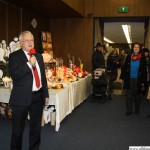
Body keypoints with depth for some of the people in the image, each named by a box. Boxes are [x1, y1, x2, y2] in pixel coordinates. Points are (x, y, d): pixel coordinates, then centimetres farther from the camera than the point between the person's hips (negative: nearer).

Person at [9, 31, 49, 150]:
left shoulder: (39, 56, 12)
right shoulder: (14, 56, -5)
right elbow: (14, 75, -20)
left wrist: (46, 94, 13)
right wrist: (29, 64, -23)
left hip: (38, 96, 5)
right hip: (22, 97, -5)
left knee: (36, 127, 17)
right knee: (18, 129, 9)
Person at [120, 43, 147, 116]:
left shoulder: (142, 59, -5)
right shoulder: (128, 57, 1)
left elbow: (144, 71, -3)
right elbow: (124, 68, 4)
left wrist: (143, 82, -6)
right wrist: (122, 77, 1)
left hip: (137, 80, -1)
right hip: (129, 79, 1)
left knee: (137, 95, 10)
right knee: (129, 95, 5)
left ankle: (137, 110, 25)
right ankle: (129, 110, 16)